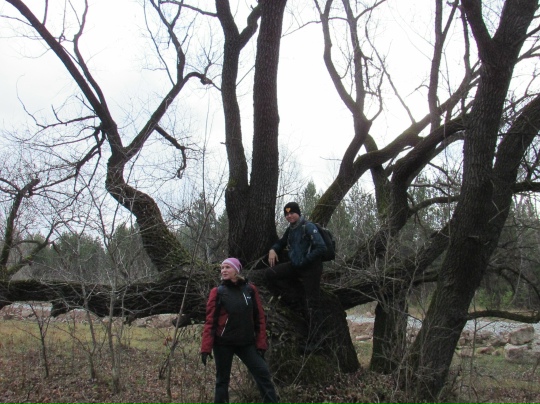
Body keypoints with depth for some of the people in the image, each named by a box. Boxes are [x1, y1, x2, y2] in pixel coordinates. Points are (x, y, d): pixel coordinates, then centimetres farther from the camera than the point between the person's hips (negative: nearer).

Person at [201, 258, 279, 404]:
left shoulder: (250, 289, 0)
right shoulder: (217, 292, -5)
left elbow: (259, 318, 4)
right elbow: (210, 321, -7)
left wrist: (261, 343, -1)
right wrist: (206, 347, -13)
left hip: (246, 342, 2)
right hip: (223, 343, -2)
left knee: (263, 373, -4)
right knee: (222, 379, 8)